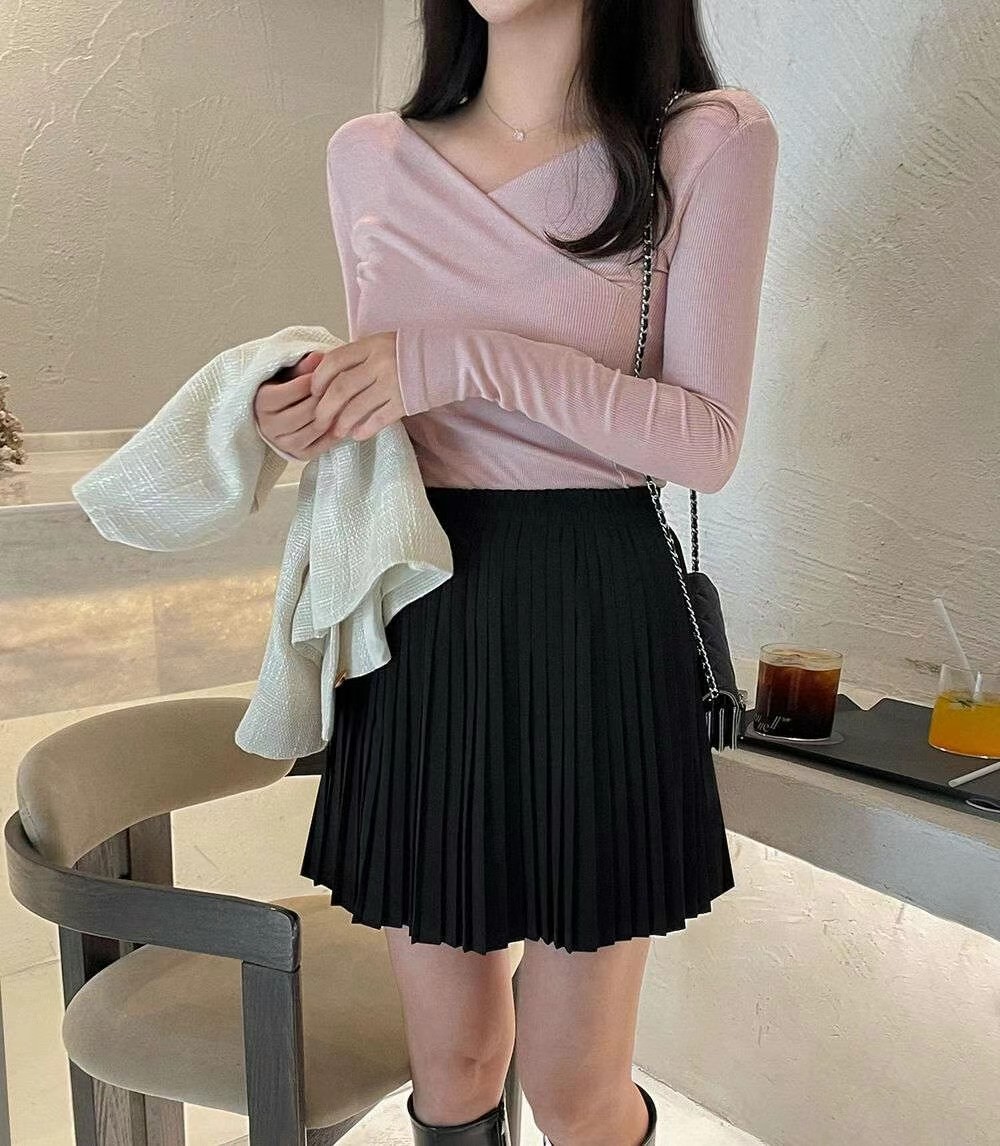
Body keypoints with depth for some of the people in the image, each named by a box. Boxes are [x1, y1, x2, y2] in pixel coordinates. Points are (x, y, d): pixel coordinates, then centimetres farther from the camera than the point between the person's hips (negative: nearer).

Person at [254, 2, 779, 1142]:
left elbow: (707, 439, -9)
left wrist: (471, 358, -18)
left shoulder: (712, 142, -2)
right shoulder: (367, 158, 9)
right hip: (416, 619, 3)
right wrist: (313, 414, -4)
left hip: (596, 619, -2)